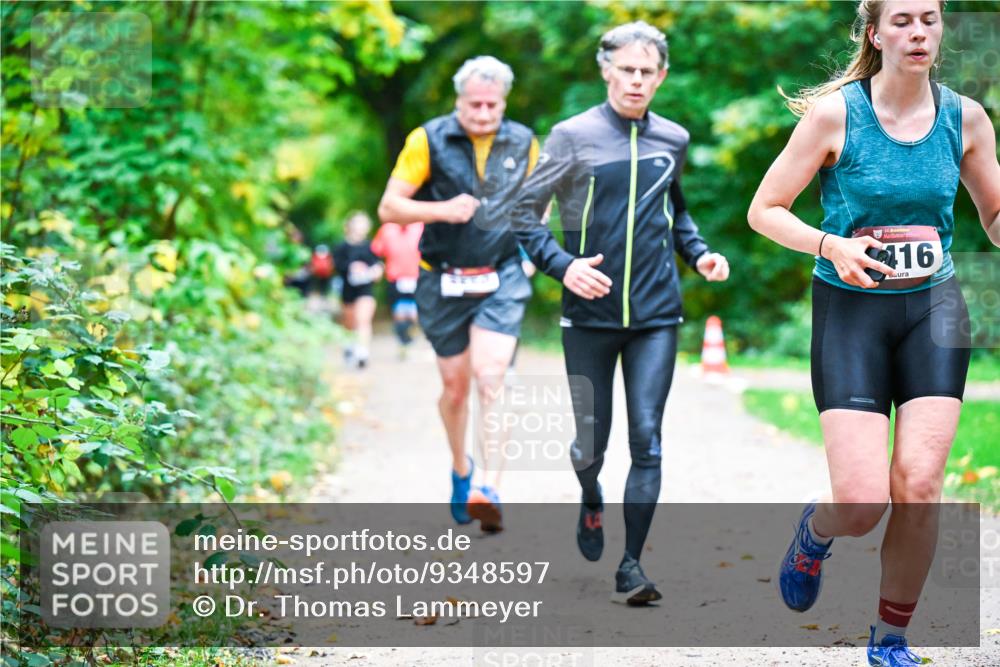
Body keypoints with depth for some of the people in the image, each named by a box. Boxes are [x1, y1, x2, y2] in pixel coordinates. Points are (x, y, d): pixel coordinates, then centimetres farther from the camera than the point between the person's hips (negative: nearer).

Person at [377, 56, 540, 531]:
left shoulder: (523, 143, 3)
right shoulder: (429, 140, -6)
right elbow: (389, 208, -7)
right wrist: (442, 210, -22)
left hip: (501, 279, 0)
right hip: (444, 282, 0)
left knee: (490, 377, -18)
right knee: (455, 386, 9)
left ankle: (488, 489, -23)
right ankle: (460, 470, 36)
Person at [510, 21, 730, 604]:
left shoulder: (673, 139, 7)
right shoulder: (574, 136, -4)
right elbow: (525, 212, -2)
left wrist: (699, 252, 7)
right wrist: (561, 265, -17)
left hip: (656, 315, 2)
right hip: (590, 315, -2)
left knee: (647, 439, -7)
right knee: (591, 441, 7)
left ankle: (632, 566, 0)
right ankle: (592, 503, 42)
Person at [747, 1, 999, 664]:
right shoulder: (835, 113, -8)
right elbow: (765, 209, -3)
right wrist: (830, 245, -20)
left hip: (933, 309, 3)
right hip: (851, 310, -2)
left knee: (918, 484, -10)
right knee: (863, 504, -11)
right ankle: (815, 531, 28)